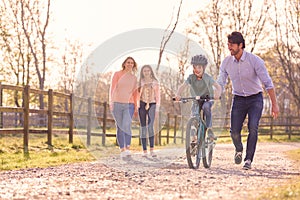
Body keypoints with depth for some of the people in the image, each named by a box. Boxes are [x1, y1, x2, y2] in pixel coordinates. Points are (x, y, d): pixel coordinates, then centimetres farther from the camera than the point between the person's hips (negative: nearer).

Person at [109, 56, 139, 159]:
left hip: (129, 104, 1)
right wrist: (111, 102, -8)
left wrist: (136, 107, 15)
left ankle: (128, 148, -20)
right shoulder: (117, 74, 5)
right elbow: (112, 88, 2)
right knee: (119, 127, 2)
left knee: (127, 125, -20)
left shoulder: (134, 78, 13)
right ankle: (122, 150, 8)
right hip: (117, 104, -1)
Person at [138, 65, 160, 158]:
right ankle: (144, 151, 4)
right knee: (143, 128, 0)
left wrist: (157, 109, -2)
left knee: (150, 126, -17)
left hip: (152, 104, -2)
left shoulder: (155, 82, 5)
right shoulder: (140, 82, 9)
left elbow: (157, 96, 5)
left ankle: (152, 149, -16)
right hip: (142, 105, 2)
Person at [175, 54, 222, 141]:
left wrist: (217, 93, -50)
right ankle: (194, 137, 8)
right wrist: (178, 94, -47)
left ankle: (209, 128, -24)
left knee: (206, 106, -34)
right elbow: (183, 86, -26)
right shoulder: (191, 77, -13)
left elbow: (218, 86, -26)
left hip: (208, 99, -2)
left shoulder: (207, 78, -16)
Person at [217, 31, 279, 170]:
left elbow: (268, 83, -14)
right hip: (238, 100, 3)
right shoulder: (226, 62, -6)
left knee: (253, 128, -22)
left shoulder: (255, 60, -17)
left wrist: (274, 104, -14)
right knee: (234, 131, -9)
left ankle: (248, 160, -12)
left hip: (255, 99, -3)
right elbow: (220, 83, 2)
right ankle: (239, 150, 25)